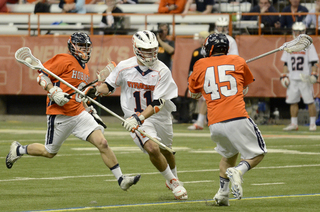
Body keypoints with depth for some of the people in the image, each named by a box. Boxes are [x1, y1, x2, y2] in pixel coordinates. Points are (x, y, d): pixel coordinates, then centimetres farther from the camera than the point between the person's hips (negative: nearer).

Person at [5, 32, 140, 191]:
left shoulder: (84, 68, 16)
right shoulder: (65, 60, -11)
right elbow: (42, 75, -12)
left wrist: (90, 110, 22)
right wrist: (54, 92, -26)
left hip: (79, 114, 7)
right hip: (60, 115, -7)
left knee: (102, 143, -9)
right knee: (49, 152, 8)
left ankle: (121, 179, -8)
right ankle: (18, 150, 34)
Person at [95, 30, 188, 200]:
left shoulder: (162, 71, -18)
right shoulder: (124, 67, -12)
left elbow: (157, 104, -24)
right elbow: (109, 85, 6)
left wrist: (139, 117, -35)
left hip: (160, 117, 1)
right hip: (136, 118, -1)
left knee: (166, 151, 21)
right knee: (152, 148, -23)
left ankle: (173, 179, 53)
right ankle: (172, 181, -1)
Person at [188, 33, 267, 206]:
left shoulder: (200, 65, 12)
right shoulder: (238, 61, 11)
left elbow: (193, 93, 27)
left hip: (215, 125, 3)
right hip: (237, 119, -3)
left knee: (229, 153, 27)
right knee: (257, 154, 9)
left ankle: (223, 192, 14)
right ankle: (238, 171, -21)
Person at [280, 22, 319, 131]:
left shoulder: (309, 45, 1)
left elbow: (314, 62, -2)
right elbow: (286, 63, 17)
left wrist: (314, 75, -14)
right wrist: (284, 76, 7)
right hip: (292, 79, 4)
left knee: (310, 101, -6)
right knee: (293, 101, 5)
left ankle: (312, 124, 0)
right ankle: (294, 124, 12)